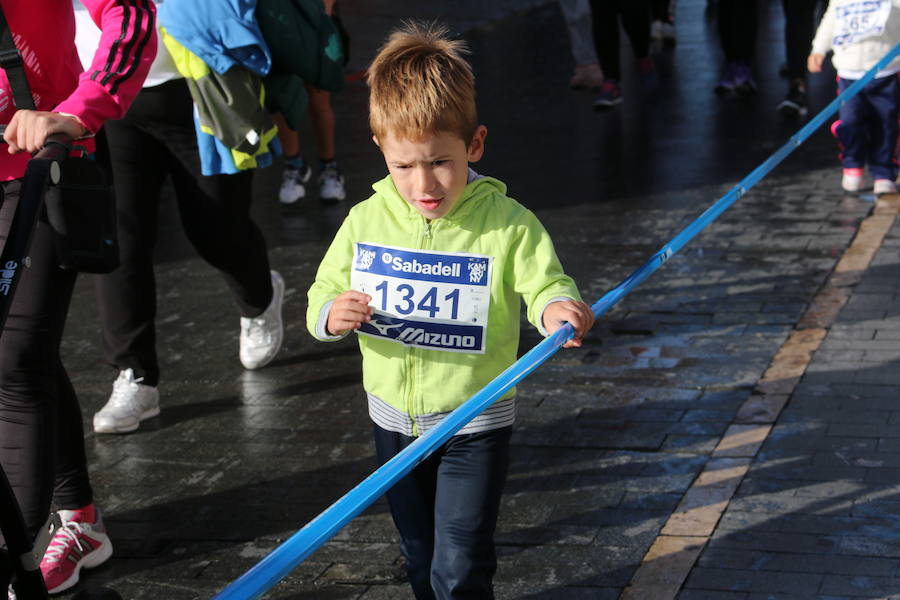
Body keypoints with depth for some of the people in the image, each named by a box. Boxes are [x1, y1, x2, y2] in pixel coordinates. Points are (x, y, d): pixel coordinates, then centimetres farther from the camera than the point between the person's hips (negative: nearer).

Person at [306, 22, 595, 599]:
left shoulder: (508, 225, -17)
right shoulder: (366, 221, -7)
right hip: (394, 421, 4)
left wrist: (557, 310, -42)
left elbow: (547, 285, -17)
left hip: (474, 427, -4)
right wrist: (331, 315, -24)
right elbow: (323, 294, 1)